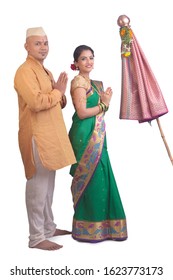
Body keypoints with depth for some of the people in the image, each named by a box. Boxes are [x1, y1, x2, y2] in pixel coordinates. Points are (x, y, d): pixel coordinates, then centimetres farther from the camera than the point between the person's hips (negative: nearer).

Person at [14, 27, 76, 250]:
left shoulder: (45, 71, 19)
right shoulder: (25, 71, -11)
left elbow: (56, 103, 22)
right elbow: (37, 102, -25)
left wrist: (60, 94, 0)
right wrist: (57, 91, -9)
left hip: (50, 135, 10)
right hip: (37, 136, -10)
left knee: (48, 185, 16)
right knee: (38, 186, -5)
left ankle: (49, 227, 28)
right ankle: (36, 237, 4)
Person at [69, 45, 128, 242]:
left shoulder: (90, 82, 17)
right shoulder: (79, 81, -11)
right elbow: (82, 112, -18)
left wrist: (104, 100, 1)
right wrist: (104, 105, -6)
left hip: (95, 135, 9)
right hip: (85, 135, -9)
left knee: (98, 178, 13)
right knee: (93, 179, -3)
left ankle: (96, 223, 25)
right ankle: (89, 228, 10)